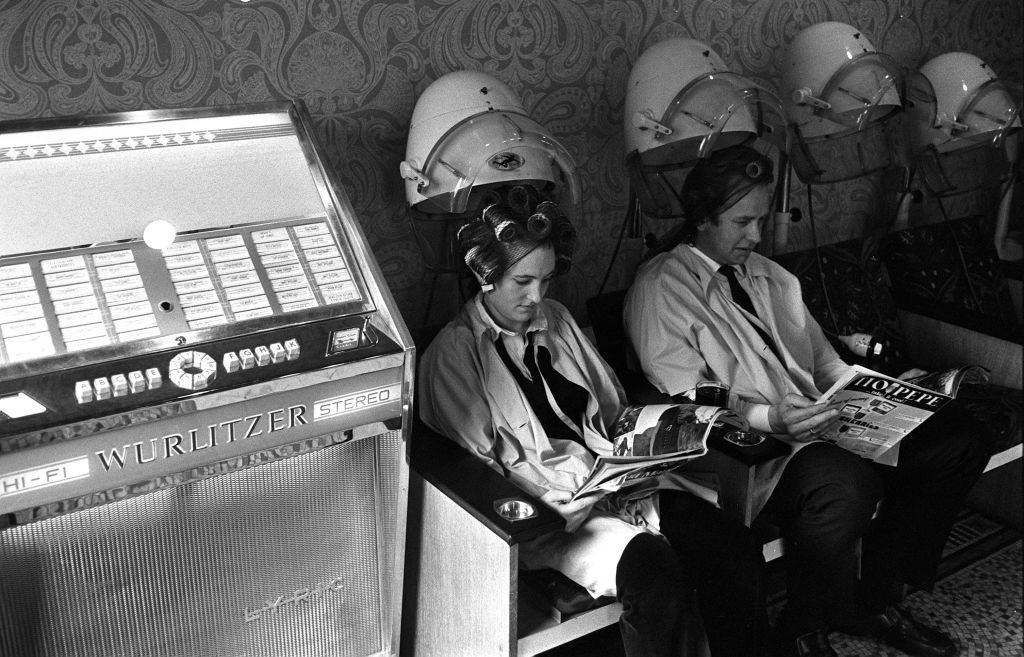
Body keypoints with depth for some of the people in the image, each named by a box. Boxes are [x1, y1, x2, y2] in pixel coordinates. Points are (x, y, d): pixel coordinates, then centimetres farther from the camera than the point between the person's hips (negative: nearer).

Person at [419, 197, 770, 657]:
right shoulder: (454, 352, -5)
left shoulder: (556, 319, 16)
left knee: (736, 548, -16)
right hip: (546, 509, -6)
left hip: (609, 479, 7)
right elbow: (477, 467, -10)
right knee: (655, 567, -31)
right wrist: (577, 482, -17)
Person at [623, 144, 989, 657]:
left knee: (954, 438, -8)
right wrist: (767, 418, -24)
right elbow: (686, 404, -11)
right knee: (845, 482, -37)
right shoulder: (659, 289, -5)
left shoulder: (770, 277, 21)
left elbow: (823, 360, 22)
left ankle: (876, 600, 6)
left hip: (820, 426, 8)